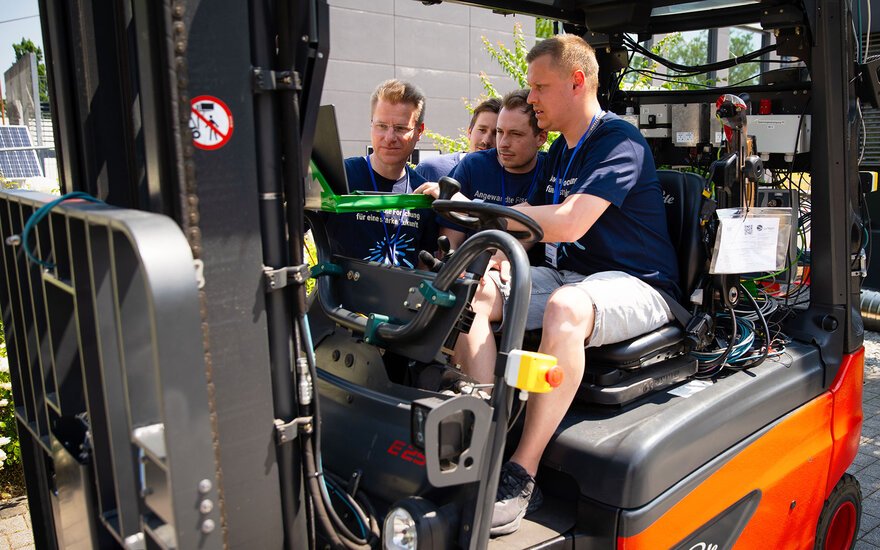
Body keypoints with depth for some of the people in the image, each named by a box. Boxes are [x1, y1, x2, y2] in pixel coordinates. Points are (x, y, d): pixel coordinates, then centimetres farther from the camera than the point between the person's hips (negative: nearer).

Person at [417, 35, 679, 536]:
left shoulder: (620, 142, -12)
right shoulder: (562, 150, 16)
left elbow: (569, 223, -26)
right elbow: (533, 218, 21)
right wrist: (500, 253, -2)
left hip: (636, 286, -8)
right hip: (570, 275, 9)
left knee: (565, 306, -40)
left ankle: (522, 474, -31)